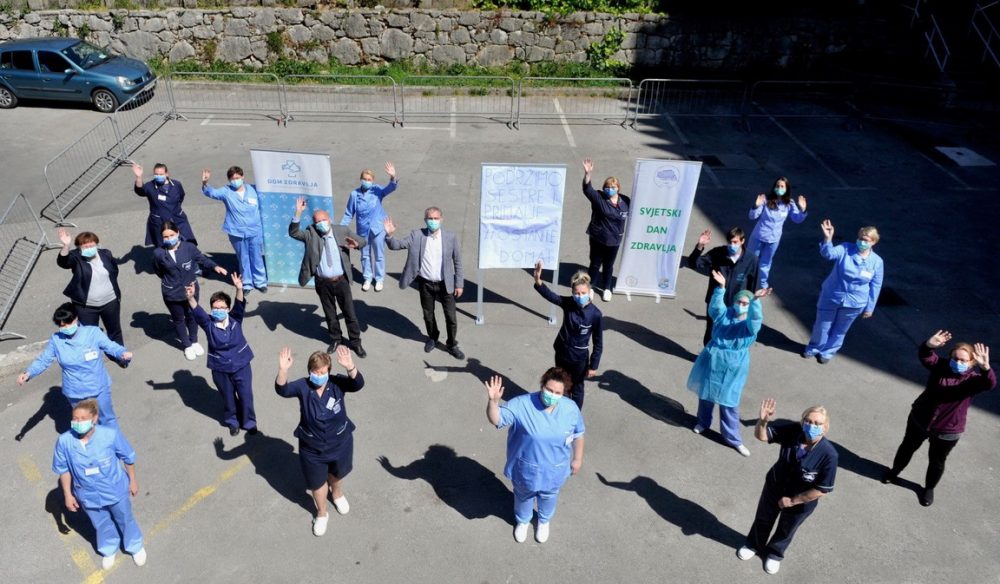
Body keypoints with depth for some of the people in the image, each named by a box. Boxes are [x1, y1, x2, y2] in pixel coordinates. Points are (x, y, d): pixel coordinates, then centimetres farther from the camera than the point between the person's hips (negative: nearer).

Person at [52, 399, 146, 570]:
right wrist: (68, 495, 1)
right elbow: (63, 470, -6)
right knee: (102, 525, 28)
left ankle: (136, 547, 54)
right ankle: (109, 550, 59)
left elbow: (128, 457, -11)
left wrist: (132, 481, -1)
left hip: (116, 490, -2)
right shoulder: (64, 441, -24)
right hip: (89, 495, 2)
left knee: (125, 520, 24)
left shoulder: (111, 434, -29)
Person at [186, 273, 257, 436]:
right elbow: (197, 312, -30)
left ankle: (249, 422, 34)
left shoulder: (235, 319, -13)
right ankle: (232, 421, 44)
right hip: (220, 369, 1)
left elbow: (240, 305, -30)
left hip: (241, 365, 0)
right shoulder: (208, 324, -13)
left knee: (246, 395, 10)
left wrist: (239, 289, -50)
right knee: (228, 397, 19)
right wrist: (191, 298, -50)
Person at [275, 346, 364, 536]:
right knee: (317, 483, 22)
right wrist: (283, 370, -56)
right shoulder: (303, 386, -20)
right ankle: (321, 513, 50)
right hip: (312, 448, 0)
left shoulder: (337, 383, -22)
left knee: (337, 474, 30)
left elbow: (358, 384, -39)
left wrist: (350, 367, -60)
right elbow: (282, 389, -36)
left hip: (340, 443, 0)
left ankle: (336, 491, 65)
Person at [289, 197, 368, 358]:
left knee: (349, 313, 8)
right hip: (323, 283, 1)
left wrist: (356, 244, -21)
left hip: (341, 281, -1)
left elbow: (363, 241, 4)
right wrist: (298, 213, -30)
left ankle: (356, 342, 24)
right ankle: (335, 339, 38)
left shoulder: (342, 231, -4)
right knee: (330, 314, 17)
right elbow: (293, 233, -19)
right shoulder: (311, 234, -5)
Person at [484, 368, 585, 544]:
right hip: (526, 469, -1)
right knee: (524, 497, 28)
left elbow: (578, 434, -2)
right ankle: (522, 521, 60)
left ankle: (544, 521, 63)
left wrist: (577, 459, 8)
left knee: (548, 497, 30)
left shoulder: (571, 409, -19)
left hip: (554, 470, 2)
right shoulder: (522, 404, -28)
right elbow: (496, 419, -34)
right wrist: (493, 401, -53)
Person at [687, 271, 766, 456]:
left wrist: (755, 300, -50)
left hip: (733, 367, -2)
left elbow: (755, 318, -32)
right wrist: (721, 287, -40)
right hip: (712, 361, 2)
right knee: (706, 394, 19)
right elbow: (715, 306, -25)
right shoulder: (724, 314, -4)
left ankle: (733, 438, 19)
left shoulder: (751, 323, -8)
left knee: (729, 402, 4)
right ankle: (703, 422, 43)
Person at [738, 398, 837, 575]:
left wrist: (792, 501, -18)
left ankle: (775, 553, 56)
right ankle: (754, 545, 56)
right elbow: (761, 436, -18)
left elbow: (823, 489, -25)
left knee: (786, 530, 27)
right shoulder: (793, 431, -25)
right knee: (763, 519, 27)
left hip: (801, 502, -2)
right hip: (774, 487, 2)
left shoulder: (828, 455, -33)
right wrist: (763, 421, -41)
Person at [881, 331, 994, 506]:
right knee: (907, 447, 23)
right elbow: (924, 355, -28)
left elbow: (990, 383, -38)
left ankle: (929, 488, 43)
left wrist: (985, 367, -59)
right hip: (920, 419, 2)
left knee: (936, 461, 17)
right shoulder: (941, 366, -12)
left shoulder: (973, 379, -17)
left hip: (947, 431, -2)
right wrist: (930, 345, -51)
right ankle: (894, 472, 48)